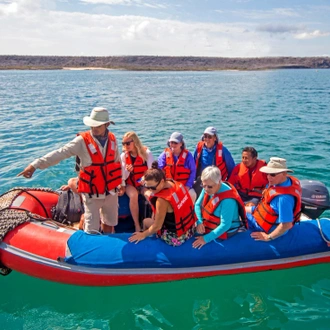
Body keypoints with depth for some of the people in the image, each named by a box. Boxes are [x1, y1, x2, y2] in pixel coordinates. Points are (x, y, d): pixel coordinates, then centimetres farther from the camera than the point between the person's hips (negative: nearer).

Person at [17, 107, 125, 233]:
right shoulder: (82, 140, -14)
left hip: (111, 191, 4)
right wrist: (35, 165, -29)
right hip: (92, 193, -4)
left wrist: (121, 182, 9)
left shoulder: (112, 139, 0)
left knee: (109, 223, 20)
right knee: (92, 229, 2)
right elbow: (60, 153, -21)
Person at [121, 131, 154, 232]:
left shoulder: (146, 153, -8)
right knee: (133, 195, -33)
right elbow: (123, 178, -4)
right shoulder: (124, 156, -3)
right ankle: (137, 225, -20)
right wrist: (127, 171, -25)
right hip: (130, 184, 1)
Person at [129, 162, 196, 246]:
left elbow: (157, 227, -19)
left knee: (146, 221, 17)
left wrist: (143, 234, -5)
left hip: (176, 237, -7)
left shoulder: (162, 200, -31)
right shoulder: (177, 184, -9)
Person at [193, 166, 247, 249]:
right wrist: (199, 222, -19)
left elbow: (225, 225, -30)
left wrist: (206, 238, -32)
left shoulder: (228, 199, -31)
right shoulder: (208, 188, -10)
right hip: (208, 225, 7)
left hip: (225, 232, -7)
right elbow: (197, 205, -2)